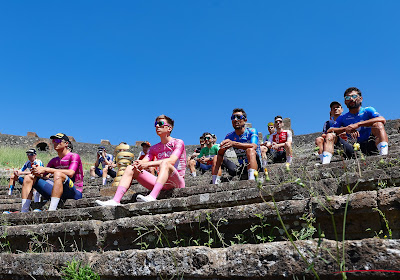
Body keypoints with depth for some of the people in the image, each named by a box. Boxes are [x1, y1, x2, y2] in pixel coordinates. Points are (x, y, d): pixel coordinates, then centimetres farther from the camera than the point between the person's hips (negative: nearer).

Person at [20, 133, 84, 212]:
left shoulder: (74, 156, -4)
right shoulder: (54, 160, 18)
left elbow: (70, 173, -23)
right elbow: (44, 176, 9)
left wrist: (46, 169, -21)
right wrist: (37, 172, -15)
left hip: (75, 193, -7)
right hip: (57, 192, 7)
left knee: (58, 174, -36)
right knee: (28, 178, 2)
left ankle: (51, 210, -41)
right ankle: (23, 212, -9)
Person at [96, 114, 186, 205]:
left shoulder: (178, 143, -2)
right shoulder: (154, 148, 17)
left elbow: (171, 161, -21)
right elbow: (143, 161, 2)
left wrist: (148, 164, -30)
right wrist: (137, 164, -24)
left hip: (177, 182, -6)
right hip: (161, 183, 6)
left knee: (165, 163, -36)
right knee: (130, 168, -5)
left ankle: (152, 196, -54)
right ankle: (116, 200, -21)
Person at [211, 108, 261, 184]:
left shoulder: (252, 131, -8)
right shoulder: (229, 136, 5)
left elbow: (253, 146, -29)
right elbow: (220, 154, -1)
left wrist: (233, 143, -40)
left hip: (255, 164, -5)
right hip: (240, 167, 5)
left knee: (250, 150, -33)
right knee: (216, 158, -4)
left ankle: (251, 181, -47)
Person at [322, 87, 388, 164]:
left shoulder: (367, 111, 3)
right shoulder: (342, 118, 11)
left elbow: (382, 120, -17)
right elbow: (329, 131, -1)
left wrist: (358, 124, -23)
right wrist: (346, 129, -19)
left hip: (370, 145, -2)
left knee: (378, 124, -24)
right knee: (330, 136, -8)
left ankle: (383, 156, -41)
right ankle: (325, 164, -23)